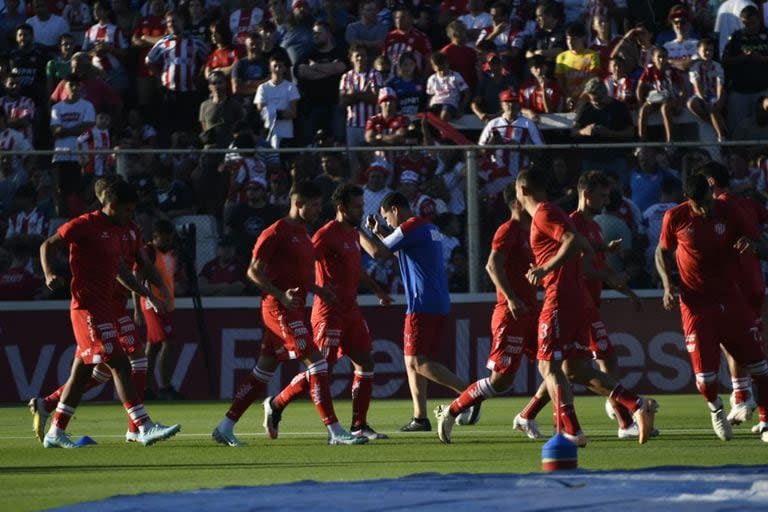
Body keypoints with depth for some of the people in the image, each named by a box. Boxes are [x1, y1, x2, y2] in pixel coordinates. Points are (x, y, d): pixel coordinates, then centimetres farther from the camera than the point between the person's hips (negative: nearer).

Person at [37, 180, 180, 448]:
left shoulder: (116, 230, 17)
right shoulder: (84, 225, -10)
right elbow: (48, 246, -9)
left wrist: (145, 293, 28)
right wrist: (50, 274, -25)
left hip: (104, 308, 10)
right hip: (89, 307, -10)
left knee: (82, 372, 12)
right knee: (120, 365, -14)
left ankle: (55, 433, 18)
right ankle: (145, 428, -18)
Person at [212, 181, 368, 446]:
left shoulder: (303, 233, 18)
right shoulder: (276, 233, -11)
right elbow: (254, 271, -13)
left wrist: (316, 290, 12)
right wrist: (281, 295, -24)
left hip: (293, 310, 10)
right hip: (280, 309, -10)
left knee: (263, 371, 11)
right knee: (316, 363, -14)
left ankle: (225, 428, 16)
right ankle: (335, 432, -16)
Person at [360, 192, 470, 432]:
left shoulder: (409, 228, -10)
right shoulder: (429, 228, 20)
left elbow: (377, 252, -12)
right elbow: (398, 252, 35)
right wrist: (379, 232, 31)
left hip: (422, 305, -10)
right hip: (440, 304, 10)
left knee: (417, 362, -12)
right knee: (413, 361, 12)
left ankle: (468, 391, -23)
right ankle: (420, 418, 8)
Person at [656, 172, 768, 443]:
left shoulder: (728, 212, -4)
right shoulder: (675, 218, -6)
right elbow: (662, 251, 10)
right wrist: (667, 284, -6)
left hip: (730, 298, 2)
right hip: (696, 304, -2)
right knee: (705, 377, -8)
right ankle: (715, 408, 26)